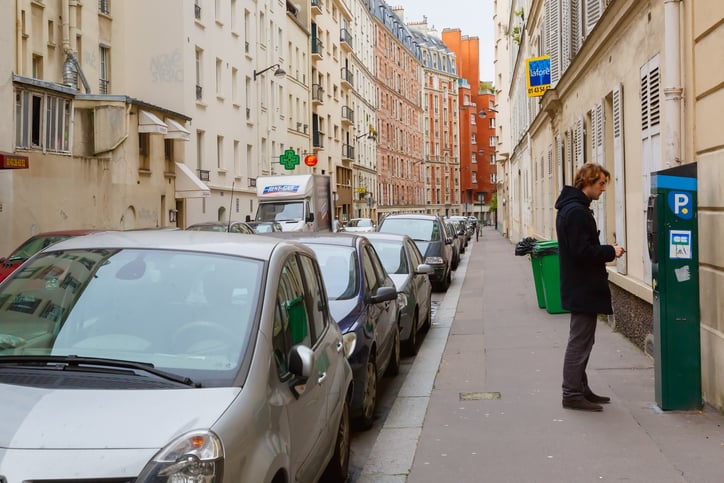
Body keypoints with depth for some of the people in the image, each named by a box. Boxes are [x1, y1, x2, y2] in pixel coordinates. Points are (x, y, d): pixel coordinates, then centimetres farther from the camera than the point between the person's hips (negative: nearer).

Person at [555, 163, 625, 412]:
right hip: (582, 288, -11)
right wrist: (610, 251, -13)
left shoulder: (572, 208, 14)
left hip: (581, 287, 11)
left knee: (581, 340, 16)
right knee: (579, 342, -4)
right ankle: (572, 394, 2)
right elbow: (582, 251, -25)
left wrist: (605, 253, 7)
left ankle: (580, 389, 25)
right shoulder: (576, 211, -20)